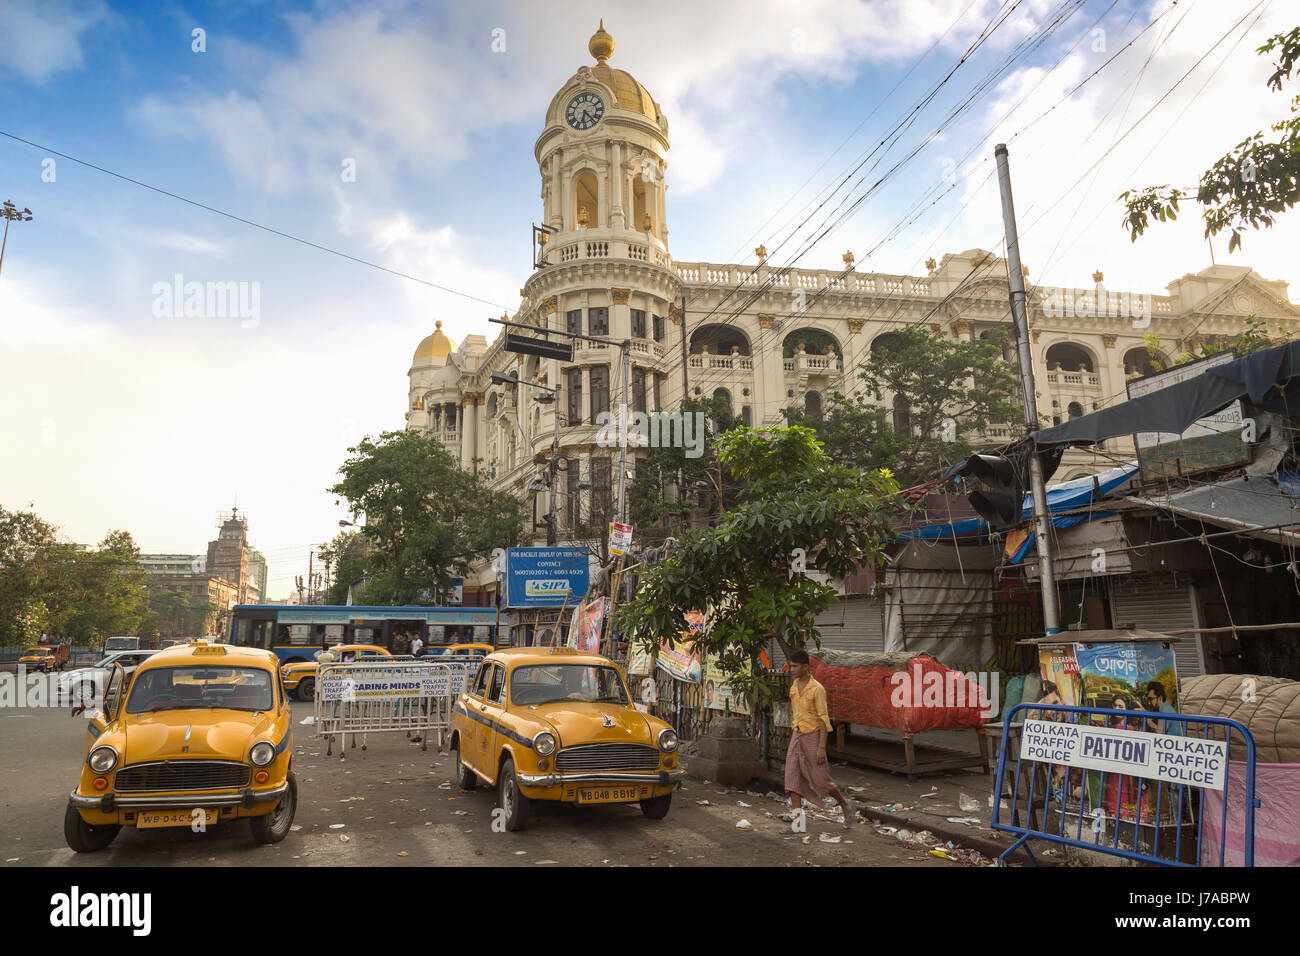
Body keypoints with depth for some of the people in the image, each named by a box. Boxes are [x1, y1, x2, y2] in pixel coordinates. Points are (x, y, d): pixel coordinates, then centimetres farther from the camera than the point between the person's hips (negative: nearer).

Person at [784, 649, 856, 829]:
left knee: (820, 781, 2)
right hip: (797, 739, 6)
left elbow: (824, 719, -16)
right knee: (792, 779, -6)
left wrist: (822, 748, -21)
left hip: (813, 738, -6)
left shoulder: (818, 689, -15)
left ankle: (846, 805, 29)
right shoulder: (794, 689, 7)